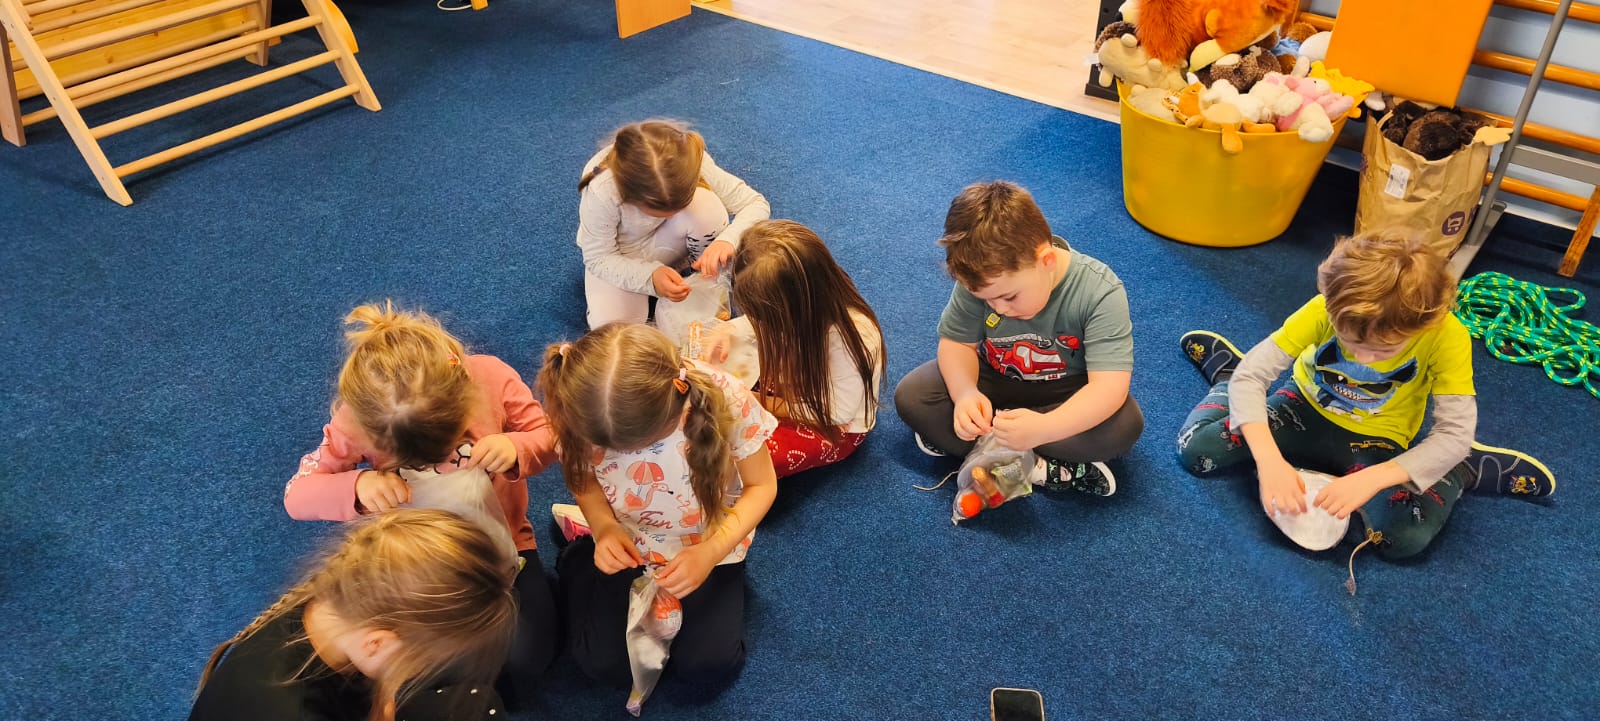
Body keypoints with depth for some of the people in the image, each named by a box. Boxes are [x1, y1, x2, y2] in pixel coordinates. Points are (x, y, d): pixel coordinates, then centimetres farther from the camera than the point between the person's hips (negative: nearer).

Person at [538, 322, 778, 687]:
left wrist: (711, 552, -28)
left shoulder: (726, 401, -32)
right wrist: (603, 527, -23)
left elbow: (761, 486, -15)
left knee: (709, 664, -11)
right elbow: (585, 476, -3)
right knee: (607, 664, -5)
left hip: (708, 543, -1)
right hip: (625, 544, 1)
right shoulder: (583, 407, -26)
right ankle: (579, 561, 21)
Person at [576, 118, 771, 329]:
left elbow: (756, 204, -26)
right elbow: (598, 258, -24)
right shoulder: (600, 192, -39)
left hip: (666, 239, 1)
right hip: (618, 258, -1)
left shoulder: (691, 162, -33)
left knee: (707, 206, -33)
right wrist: (650, 277, -42)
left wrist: (728, 239, -47)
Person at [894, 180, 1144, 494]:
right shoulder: (981, 280, -23)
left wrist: (1042, 429, -51)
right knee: (911, 396, -20)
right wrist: (965, 393, -36)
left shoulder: (1100, 292, -31)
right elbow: (956, 342, -13)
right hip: (994, 380, 2)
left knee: (1125, 425, -32)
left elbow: (1109, 386, -36)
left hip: (1065, 390, -2)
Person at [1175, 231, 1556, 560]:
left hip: (1375, 440, -1)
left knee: (1406, 536, -28)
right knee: (1196, 450, -18)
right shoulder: (1324, 311, -28)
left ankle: (1459, 471, 6)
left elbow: (1455, 433, -25)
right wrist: (1270, 461, -40)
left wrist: (1371, 479, -37)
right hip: (1306, 409, 1)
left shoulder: (1447, 337, -27)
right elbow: (1250, 376, -27)